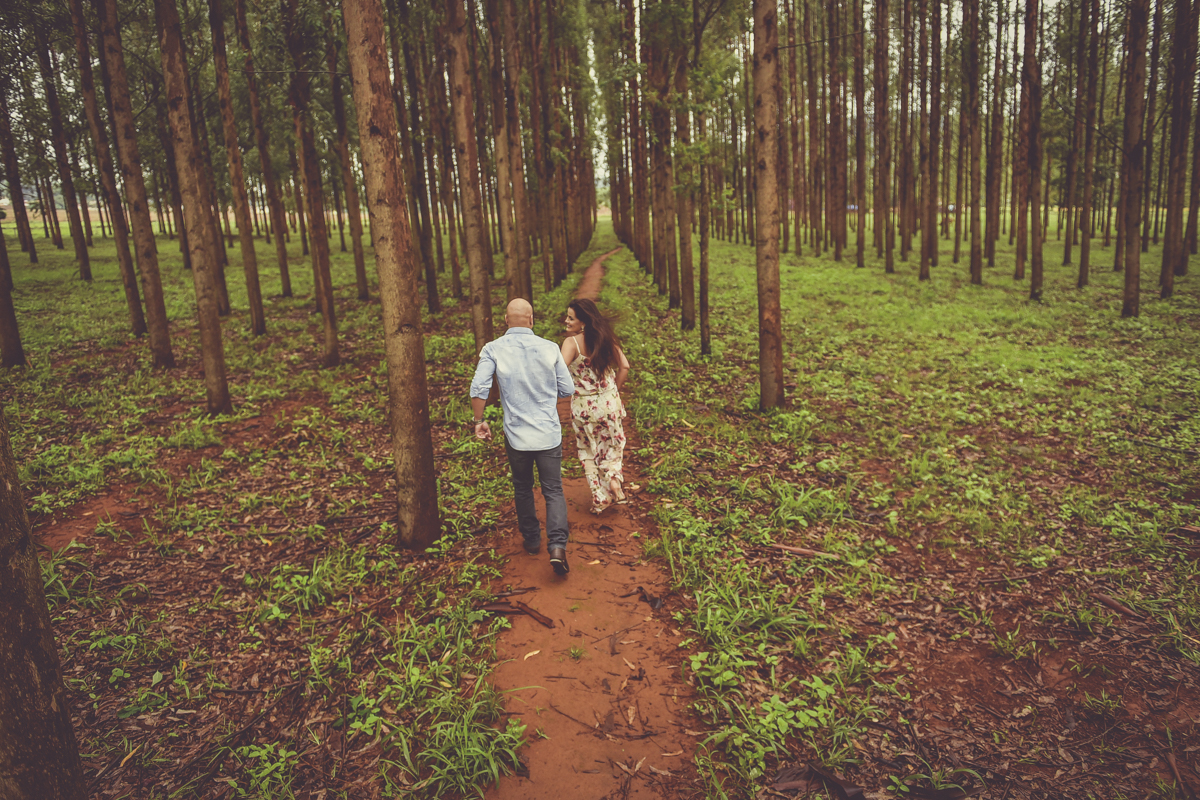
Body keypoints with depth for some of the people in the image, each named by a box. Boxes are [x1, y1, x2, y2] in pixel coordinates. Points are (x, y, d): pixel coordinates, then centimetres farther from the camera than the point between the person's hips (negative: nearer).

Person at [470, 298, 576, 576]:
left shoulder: (493, 350, -7)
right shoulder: (550, 348, -4)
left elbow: (478, 389, -13)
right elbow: (568, 389, 1)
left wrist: (479, 421, 2)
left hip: (516, 435, 0)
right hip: (549, 433, 0)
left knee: (522, 489, 21)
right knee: (553, 491, 7)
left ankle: (532, 540, 32)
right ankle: (557, 545, -9)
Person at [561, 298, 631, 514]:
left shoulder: (571, 342, -17)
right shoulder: (605, 337, -2)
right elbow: (624, 366, -1)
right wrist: (614, 391, 9)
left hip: (584, 406, -3)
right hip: (609, 402, 3)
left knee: (588, 451, 17)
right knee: (611, 444, 25)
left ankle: (600, 497, 19)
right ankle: (613, 476, 1)